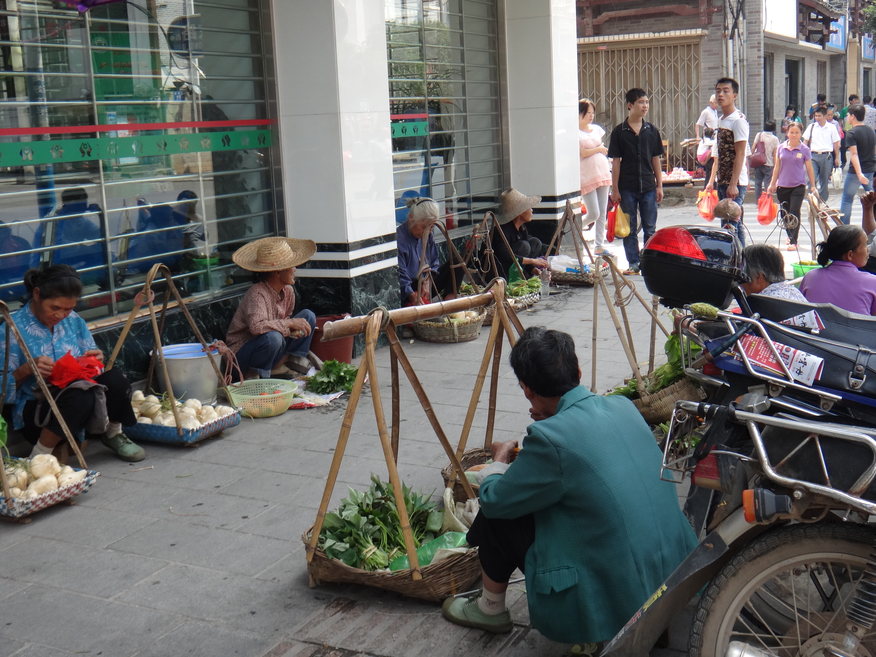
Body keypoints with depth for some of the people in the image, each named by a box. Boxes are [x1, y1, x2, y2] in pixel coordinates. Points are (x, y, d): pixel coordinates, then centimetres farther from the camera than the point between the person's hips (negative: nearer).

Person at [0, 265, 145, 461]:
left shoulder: (74, 321, 6)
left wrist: (97, 360, -10)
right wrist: (27, 369, -28)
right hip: (35, 411, -5)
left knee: (114, 377, -25)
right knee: (80, 397, -37)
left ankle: (113, 434, 4)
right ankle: (39, 455, -17)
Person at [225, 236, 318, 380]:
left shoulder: (288, 291, -2)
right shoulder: (257, 294, -27)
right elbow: (256, 326, -42)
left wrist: (292, 330, -10)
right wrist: (290, 323, -32)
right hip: (241, 354, -7)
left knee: (308, 316, -1)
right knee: (273, 337, -40)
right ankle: (256, 376, -14)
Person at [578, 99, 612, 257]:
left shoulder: (597, 129, 13)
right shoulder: (576, 132, -8)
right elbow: (580, 154, -16)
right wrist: (598, 149, -8)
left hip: (603, 174, 6)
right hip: (587, 177, -6)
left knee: (602, 214, 6)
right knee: (593, 214, -10)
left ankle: (600, 246, 12)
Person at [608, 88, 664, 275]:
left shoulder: (651, 131, 7)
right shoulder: (619, 131, -1)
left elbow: (655, 160, 9)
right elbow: (615, 162, -1)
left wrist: (659, 185, 5)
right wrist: (615, 189, -5)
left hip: (648, 187, 2)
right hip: (627, 188, -2)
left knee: (650, 229, 5)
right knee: (629, 229, 5)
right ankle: (633, 263, 14)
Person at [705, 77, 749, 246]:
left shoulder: (738, 120, -10)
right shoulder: (721, 120, 16)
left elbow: (740, 154, -16)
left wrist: (733, 184, -21)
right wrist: (712, 180, 20)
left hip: (735, 183, -9)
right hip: (722, 182, 9)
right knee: (735, 225, 12)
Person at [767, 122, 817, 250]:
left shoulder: (804, 149, -1)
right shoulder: (781, 148, 4)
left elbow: (810, 169, 4)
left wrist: (813, 186, 5)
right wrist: (772, 184, 11)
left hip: (798, 186, -3)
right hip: (782, 186, 3)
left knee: (794, 213, -11)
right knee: (785, 214, 11)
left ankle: (793, 241, -9)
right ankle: (790, 235, 34)